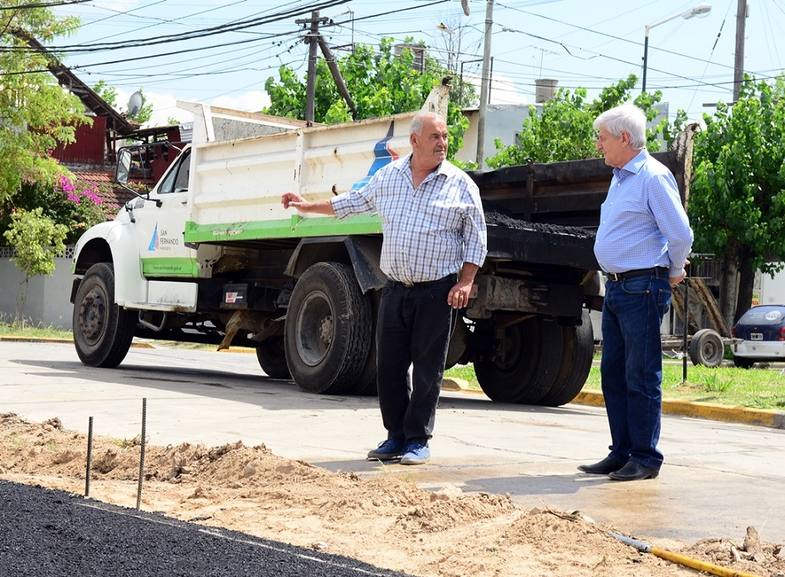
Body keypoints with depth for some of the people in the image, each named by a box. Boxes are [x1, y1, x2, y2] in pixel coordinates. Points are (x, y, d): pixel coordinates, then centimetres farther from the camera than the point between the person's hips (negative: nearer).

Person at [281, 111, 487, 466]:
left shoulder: (460, 184, -1)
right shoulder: (389, 177, 8)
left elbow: (476, 239, 1)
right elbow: (353, 202, 23)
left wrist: (465, 282, -9)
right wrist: (308, 206, 27)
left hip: (437, 292, -3)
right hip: (395, 289, 4)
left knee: (427, 369, 1)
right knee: (389, 366, 6)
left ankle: (418, 440, 11)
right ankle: (395, 436, 17)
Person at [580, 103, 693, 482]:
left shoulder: (653, 177, -13)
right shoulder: (619, 177, 17)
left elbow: (681, 234, -16)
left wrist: (673, 274, -2)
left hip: (642, 289, -10)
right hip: (616, 288, 10)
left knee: (641, 376, -5)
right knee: (613, 374, 11)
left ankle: (645, 458, 2)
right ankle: (621, 454, 18)